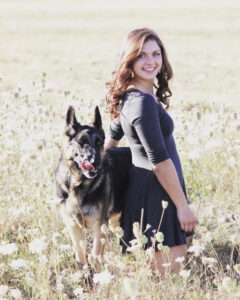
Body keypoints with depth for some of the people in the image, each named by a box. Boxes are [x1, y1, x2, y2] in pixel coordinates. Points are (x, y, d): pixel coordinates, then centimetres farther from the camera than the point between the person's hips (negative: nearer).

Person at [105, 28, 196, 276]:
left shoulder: (130, 97, 8)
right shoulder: (143, 102, -21)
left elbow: (112, 138, 23)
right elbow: (160, 161, -21)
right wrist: (182, 206, -16)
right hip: (155, 196, -10)